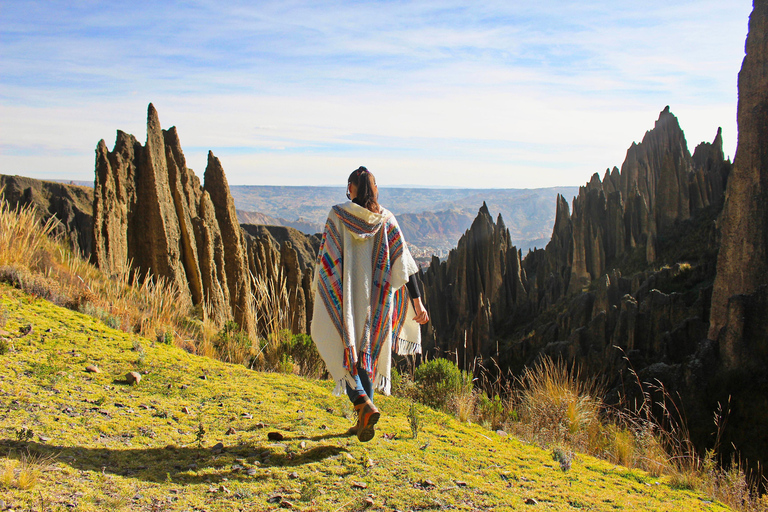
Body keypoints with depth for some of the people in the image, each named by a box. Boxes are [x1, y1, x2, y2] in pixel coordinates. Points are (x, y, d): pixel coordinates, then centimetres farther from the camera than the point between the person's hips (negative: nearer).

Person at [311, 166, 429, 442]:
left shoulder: (337, 215, -5)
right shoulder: (387, 219, 2)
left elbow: (325, 257, -6)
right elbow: (404, 261, -2)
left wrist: (319, 291, 5)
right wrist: (417, 302, -2)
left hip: (346, 295, -3)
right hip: (378, 297, 3)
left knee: (344, 351, 8)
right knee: (369, 353, 15)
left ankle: (364, 404, -16)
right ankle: (364, 422, 20)